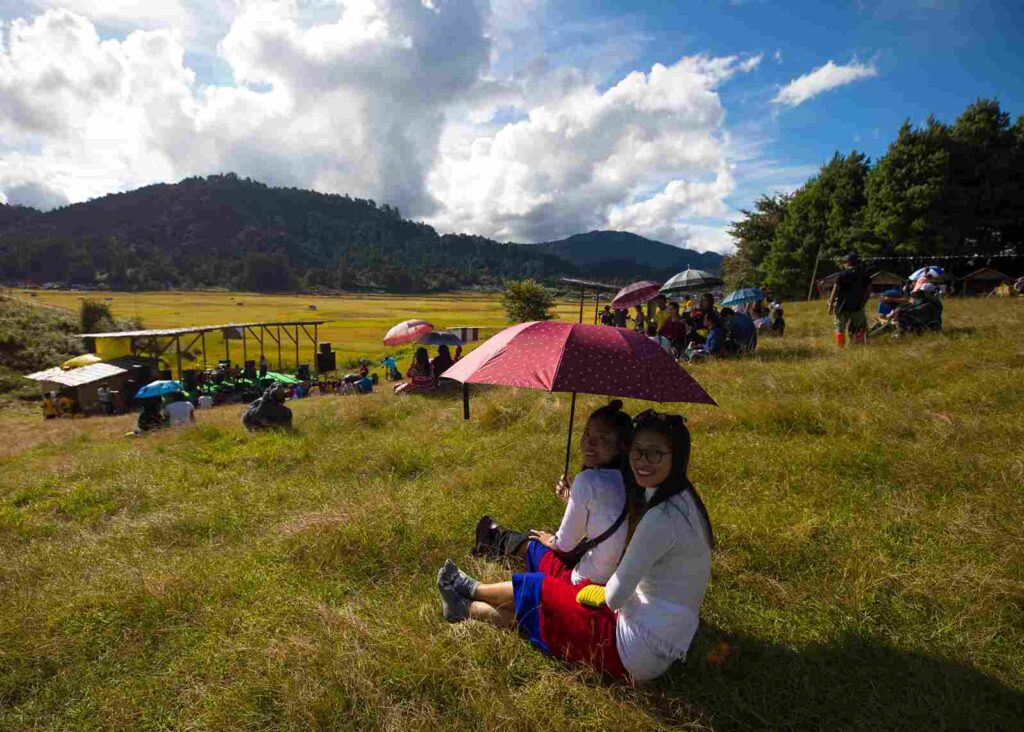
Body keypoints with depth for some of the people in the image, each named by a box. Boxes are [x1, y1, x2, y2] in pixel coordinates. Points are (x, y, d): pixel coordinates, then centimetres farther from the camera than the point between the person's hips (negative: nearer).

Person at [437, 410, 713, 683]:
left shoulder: (662, 516, -29)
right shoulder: (680, 497, 1)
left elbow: (615, 597, -23)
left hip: (639, 653, -8)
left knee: (535, 591, 7)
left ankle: (472, 590, 34)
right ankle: (466, 607, 39)